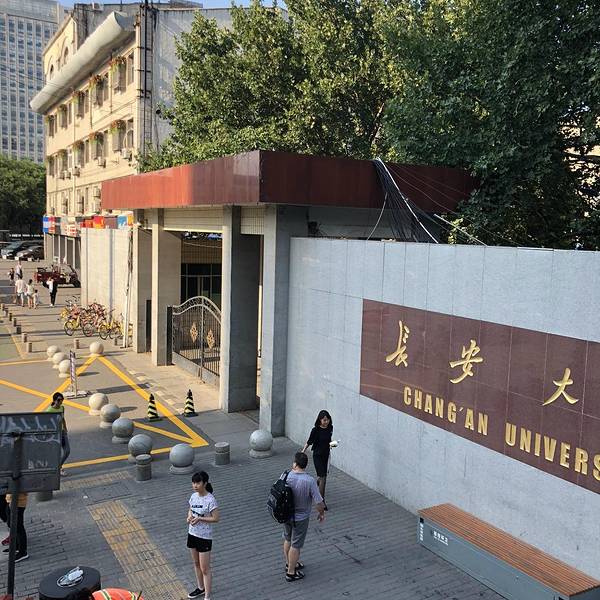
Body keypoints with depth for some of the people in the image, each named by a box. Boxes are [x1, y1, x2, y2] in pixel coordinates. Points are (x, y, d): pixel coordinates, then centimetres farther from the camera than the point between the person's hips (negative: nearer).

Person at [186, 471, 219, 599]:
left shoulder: (210, 500, -23)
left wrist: (199, 518, -26)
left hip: (204, 537, -7)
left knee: (205, 569, 1)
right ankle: (201, 588, 43)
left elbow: (215, 519, -20)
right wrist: (189, 516, -9)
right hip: (192, 533, 7)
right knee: (196, 564, 23)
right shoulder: (194, 496, -2)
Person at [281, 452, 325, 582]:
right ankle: (291, 572, 26)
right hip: (300, 518, -4)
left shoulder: (285, 476, -16)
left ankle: (289, 564, 45)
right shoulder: (309, 481, -28)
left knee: (288, 540, 25)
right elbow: (318, 502, -21)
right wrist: (322, 513, -1)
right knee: (295, 545, 11)